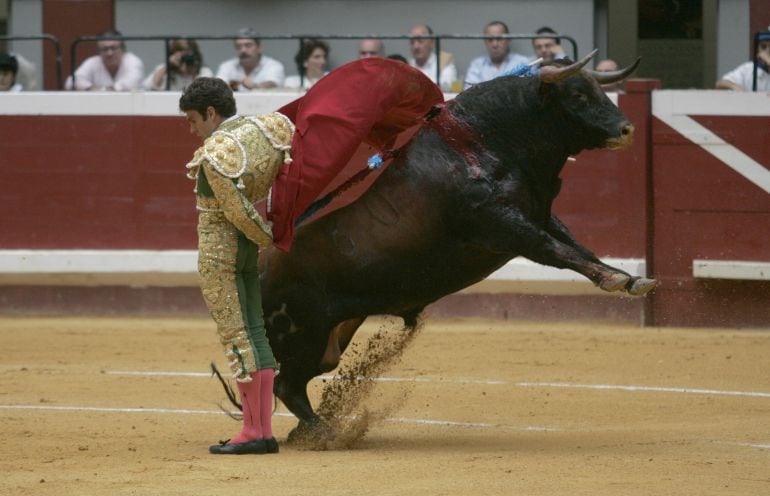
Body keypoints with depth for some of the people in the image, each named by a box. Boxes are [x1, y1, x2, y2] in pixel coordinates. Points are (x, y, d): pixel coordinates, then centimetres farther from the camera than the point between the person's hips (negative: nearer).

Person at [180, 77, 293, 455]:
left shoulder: (214, 155, -22)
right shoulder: (263, 128, 0)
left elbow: (239, 212, -20)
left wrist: (270, 239, -4)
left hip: (218, 250, -8)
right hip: (248, 251, 8)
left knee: (235, 334, -5)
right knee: (253, 331, 11)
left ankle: (255, 433, -5)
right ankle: (260, 429, 13)